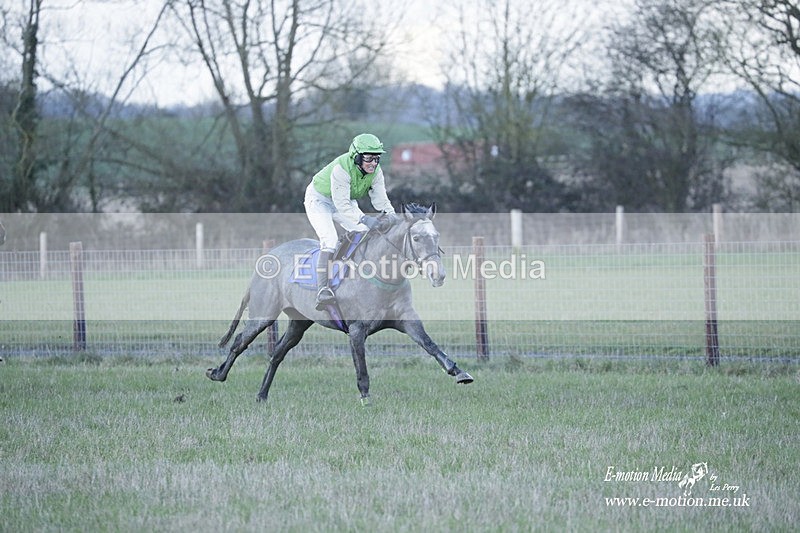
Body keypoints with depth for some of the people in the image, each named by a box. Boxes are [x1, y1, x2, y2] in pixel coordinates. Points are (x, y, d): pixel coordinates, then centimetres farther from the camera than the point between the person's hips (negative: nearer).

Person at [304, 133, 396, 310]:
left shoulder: (375, 171, -17)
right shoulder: (341, 169, -38)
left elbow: (381, 199, -13)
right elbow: (342, 205, -40)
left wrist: (391, 216, -32)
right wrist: (364, 219, -49)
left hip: (347, 202, 7)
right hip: (319, 200, -7)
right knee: (330, 239, -26)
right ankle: (322, 289, -33)